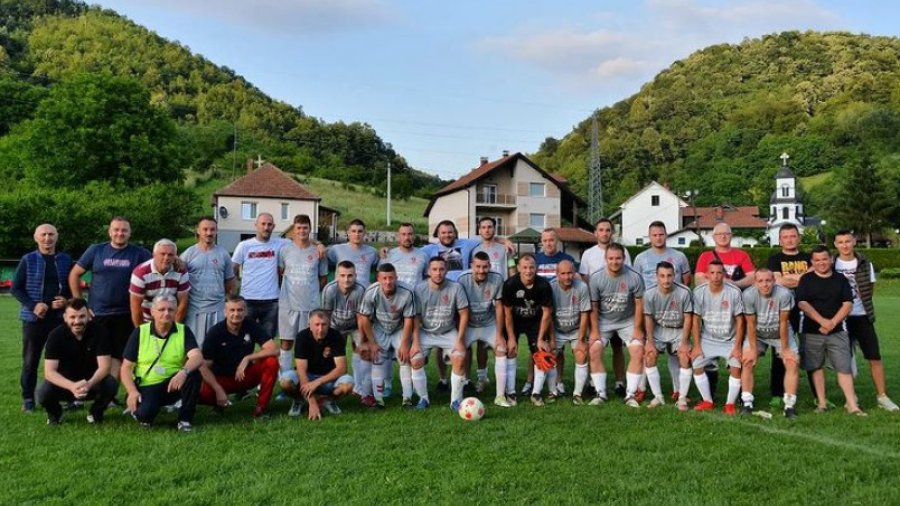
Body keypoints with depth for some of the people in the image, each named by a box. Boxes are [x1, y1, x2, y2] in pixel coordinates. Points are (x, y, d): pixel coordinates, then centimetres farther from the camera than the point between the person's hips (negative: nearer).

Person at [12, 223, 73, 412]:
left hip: (60, 318, 1)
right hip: (33, 318, -1)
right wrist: (33, 306, -15)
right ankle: (28, 399, 16)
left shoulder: (66, 260, 5)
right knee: (30, 360, 6)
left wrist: (67, 300, -9)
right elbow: (15, 288, -1)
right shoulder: (28, 260, -1)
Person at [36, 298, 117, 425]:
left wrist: (89, 384, -42)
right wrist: (72, 386, -42)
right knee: (43, 392, -30)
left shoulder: (99, 332, -17)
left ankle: (96, 412, 2)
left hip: (91, 383, 0)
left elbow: (104, 366, -21)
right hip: (65, 383, 0)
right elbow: (49, 371, -24)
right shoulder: (56, 335, -17)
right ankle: (55, 413, 6)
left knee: (111, 384, -31)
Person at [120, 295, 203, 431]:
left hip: (172, 385, 1)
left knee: (193, 374, -29)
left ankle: (185, 419, -10)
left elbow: (197, 357, -19)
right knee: (144, 413, -31)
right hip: (146, 387, -1)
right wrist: (132, 391, -17)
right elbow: (126, 367, 0)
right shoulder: (140, 332, -1)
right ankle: (139, 410, 9)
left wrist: (184, 372, -41)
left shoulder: (183, 331, -2)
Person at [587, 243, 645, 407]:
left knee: (638, 352, -14)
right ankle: (600, 393, -2)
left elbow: (639, 304, -8)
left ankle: (630, 394, -3)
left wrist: (637, 329, -9)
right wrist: (594, 331, -10)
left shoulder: (634, 277, -16)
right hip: (603, 321, 0)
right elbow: (593, 307, -8)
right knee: (594, 351, -13)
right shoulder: (596, 278, -15)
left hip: (628, 321, 0)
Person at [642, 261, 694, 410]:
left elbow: (687, 318, -14)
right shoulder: (649, 293, -18)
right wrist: (650, 342, -10)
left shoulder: (684, 292, -23)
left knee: (685, 357, -19)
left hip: (679, 331, -1)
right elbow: (648, 318, -7)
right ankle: (658, 396, -1)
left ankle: (682, 398, -4)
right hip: (658, 330, 2)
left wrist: (684, 342, -15)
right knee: (649, 356, -14)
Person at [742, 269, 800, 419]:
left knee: (793, 363, -11)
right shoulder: (748, 295, -27)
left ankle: (790, 406, -3)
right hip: (757, 333, 1)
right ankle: (747, 404, -1)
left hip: (781, 333, 0)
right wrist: (753, 349, -12)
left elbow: (783, 323, -20)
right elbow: (751, 324, -17)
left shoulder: (784, 294, -30)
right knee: (747, 362, -10)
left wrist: (784, 349, -12)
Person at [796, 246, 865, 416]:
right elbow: (802, 303, -8)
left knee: (844, 367, -3)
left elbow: (848, 304, 0)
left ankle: (852, 405, -3)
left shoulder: (841, 279, 7)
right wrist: (822, 321, -16)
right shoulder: (806, 279, 2)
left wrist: (832, 322, -12)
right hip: (812, 332, -1)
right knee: (816, 366, 4)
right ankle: (822, 403, 11)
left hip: (837, 331, 1)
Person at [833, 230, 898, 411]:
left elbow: (870, 289, 10)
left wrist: (860, 299, -1)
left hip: (862, 316, 1)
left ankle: (882, 396, 5)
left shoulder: (865, 264, 2)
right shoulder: (831, 265, -2)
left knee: (875, 357, -2)